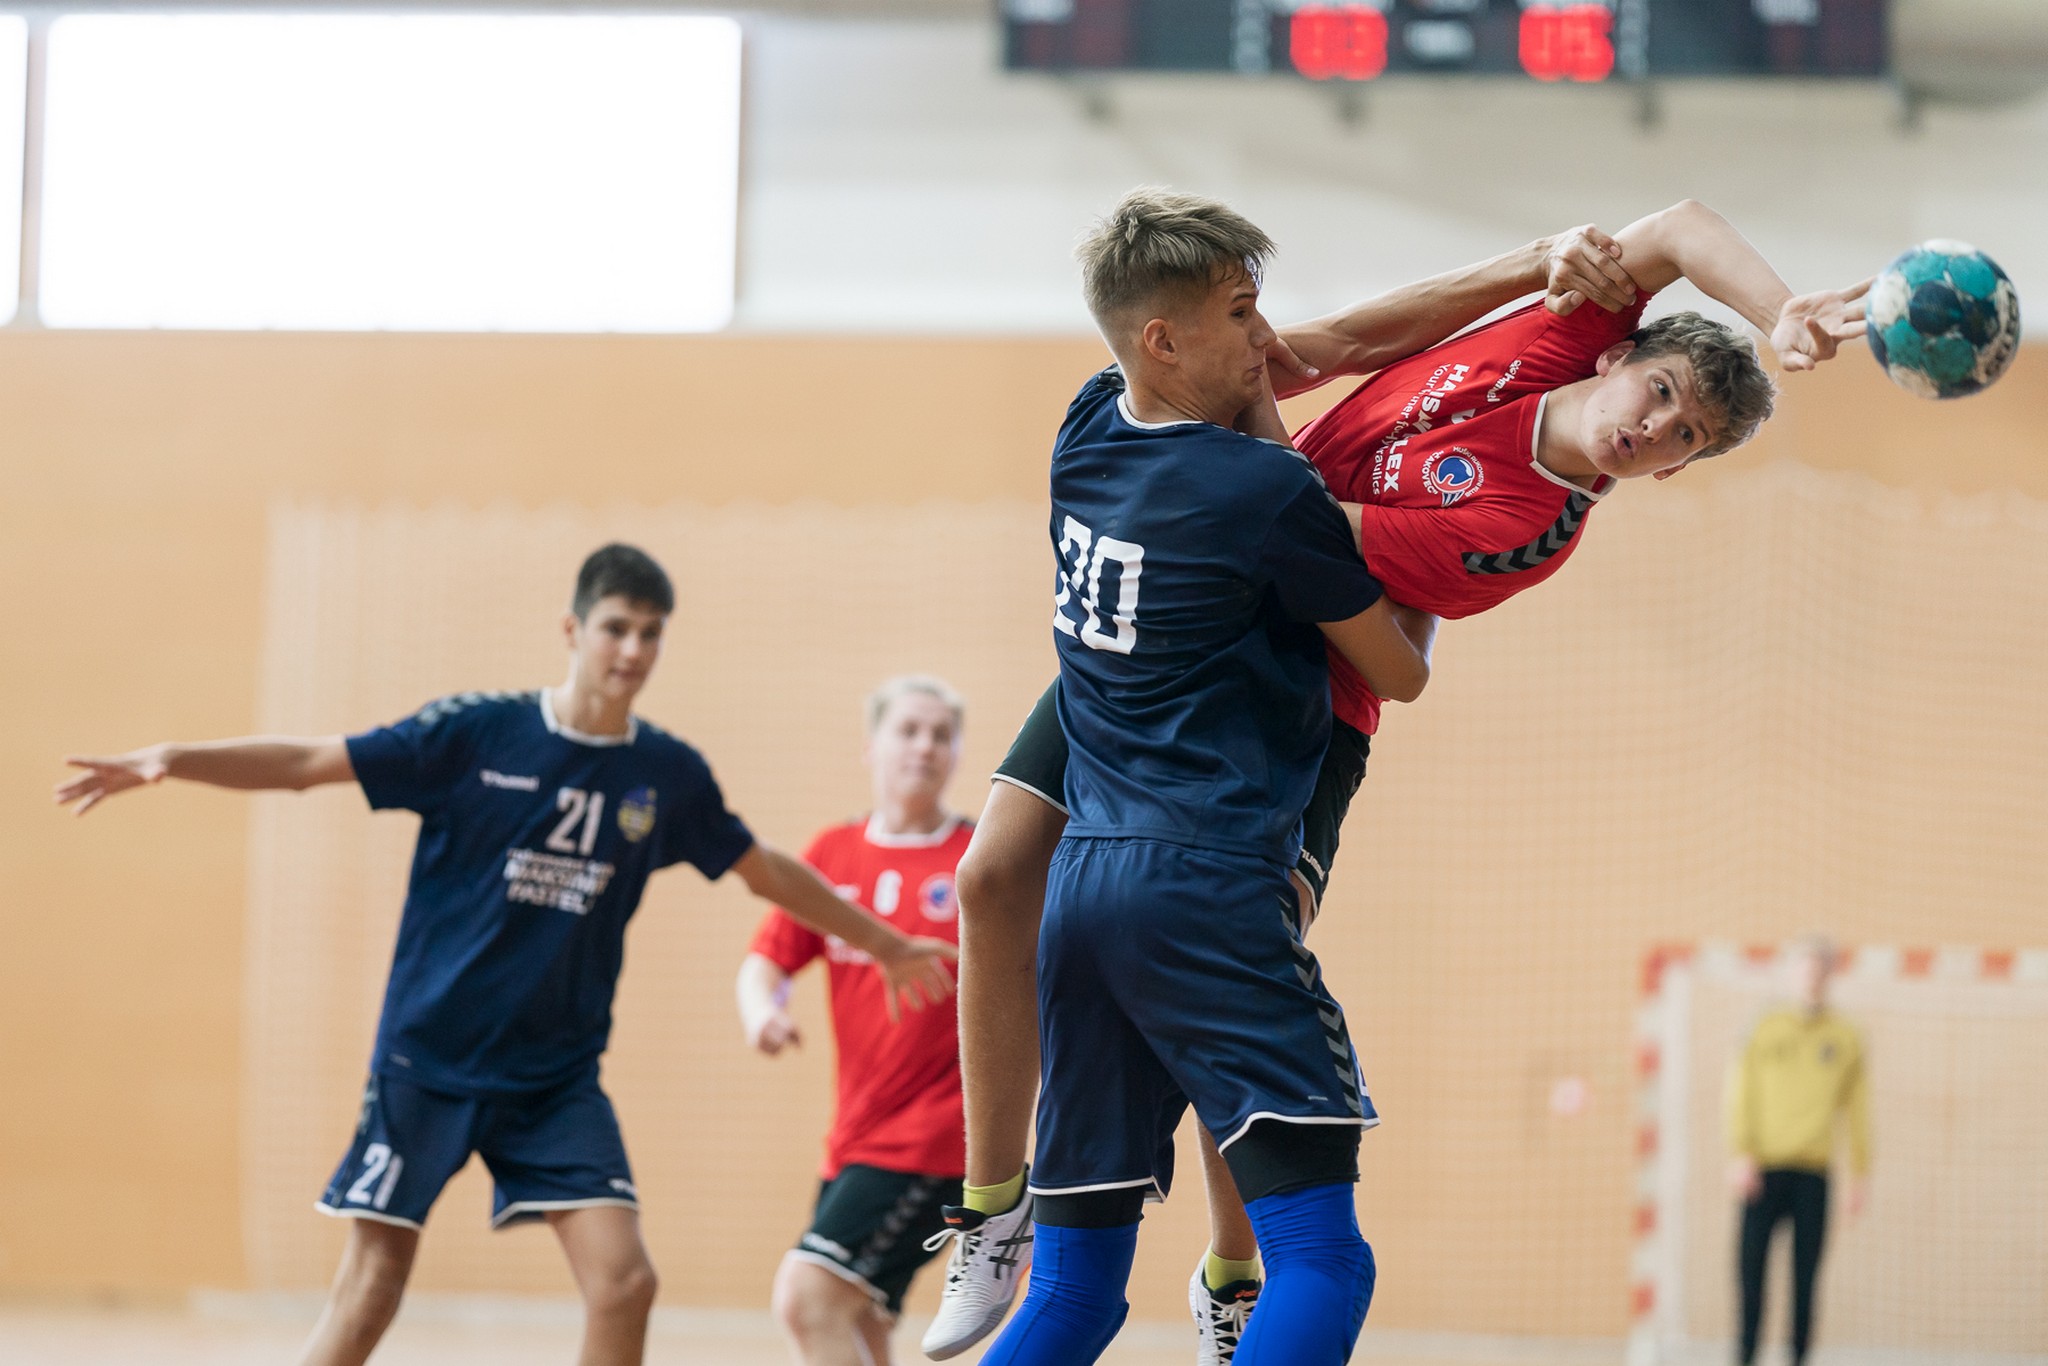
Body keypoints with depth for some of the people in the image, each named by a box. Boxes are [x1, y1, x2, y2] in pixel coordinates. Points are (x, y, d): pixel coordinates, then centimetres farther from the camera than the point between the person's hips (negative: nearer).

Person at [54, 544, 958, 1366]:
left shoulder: (669, 775, 2)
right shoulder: (475, 734, -8)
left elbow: (766, 871, 18)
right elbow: (308, 764, -8)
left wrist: (885, 944, 27)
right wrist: (172, 761, -21)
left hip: (558, 1079, 3)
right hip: (427, 1062, -3)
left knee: (623, 1282, -12)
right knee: (373, 1283, -4)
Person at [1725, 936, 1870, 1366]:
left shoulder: (1845, 1038, 9)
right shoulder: (1766, 1032, 6)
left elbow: (1856, 1109, 10)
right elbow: (1742, 1099, 2)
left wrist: (1861, 1174, 5)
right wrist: (1740, 1155, -9)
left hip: (1814, 1173, 1)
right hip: (1765, 1168, -1)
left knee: (1804, 1274, -2)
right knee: (1751, 1267, -6)